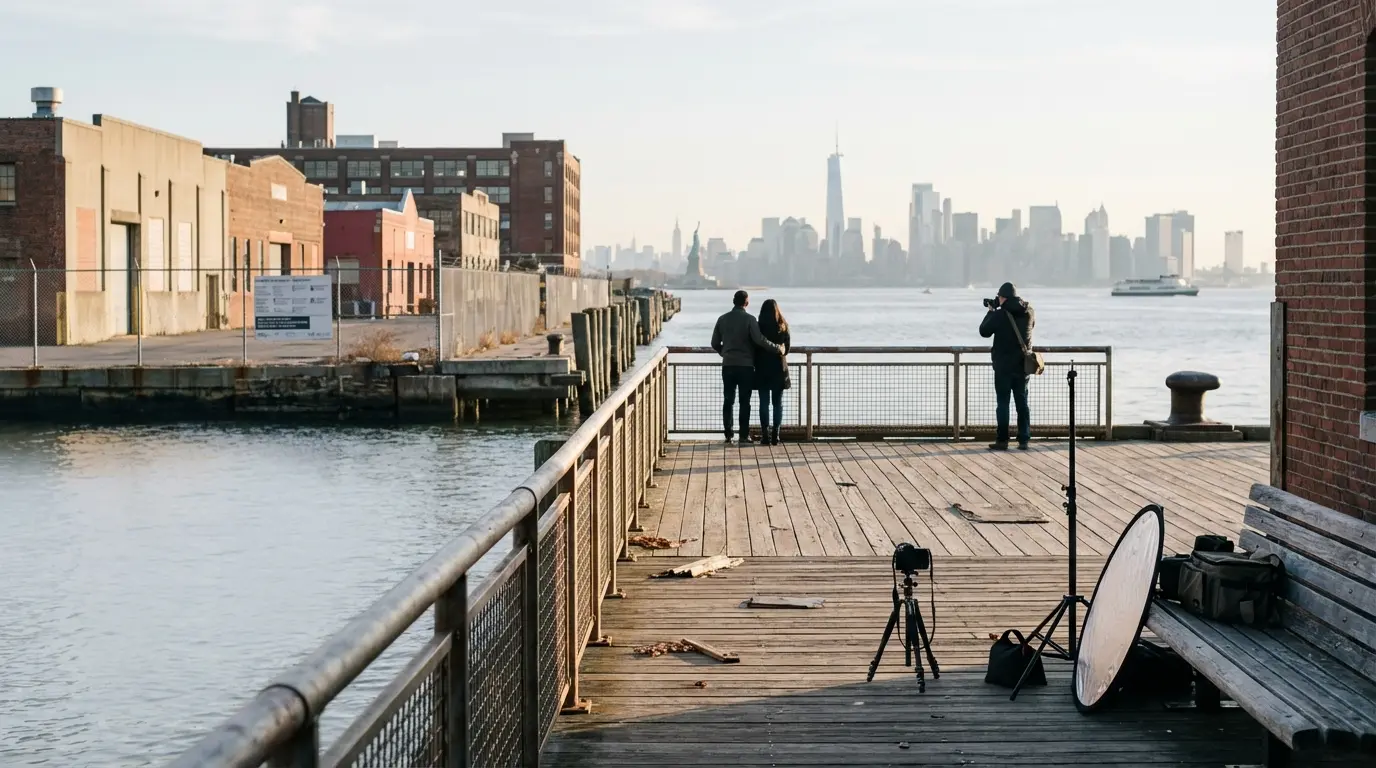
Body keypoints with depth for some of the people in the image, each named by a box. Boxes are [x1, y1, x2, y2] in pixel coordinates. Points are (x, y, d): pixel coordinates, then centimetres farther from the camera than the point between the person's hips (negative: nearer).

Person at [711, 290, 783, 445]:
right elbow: (759, 339, -18)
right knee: (744, 402, 0)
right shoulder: (749, 319, -8)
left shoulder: (723, 319, 5)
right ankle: (744, 436, -2)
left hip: (728, 365, 3)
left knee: (728, 401, 9)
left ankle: (728, 434, 9)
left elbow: (715, 343, 10)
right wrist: (777, 349, -9)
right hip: (745, 365, -3)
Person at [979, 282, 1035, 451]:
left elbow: (984, 331, -3)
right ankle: (1024, 440, 9)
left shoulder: (999, 315, -15)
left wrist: (990, 312, 11)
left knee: (1003, 403, 1)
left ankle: (1002, 440, 0)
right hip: (1023, 365, 4)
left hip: (1004, 365, -4)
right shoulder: (1029, 313, 0)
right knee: (1022, 402, 10)